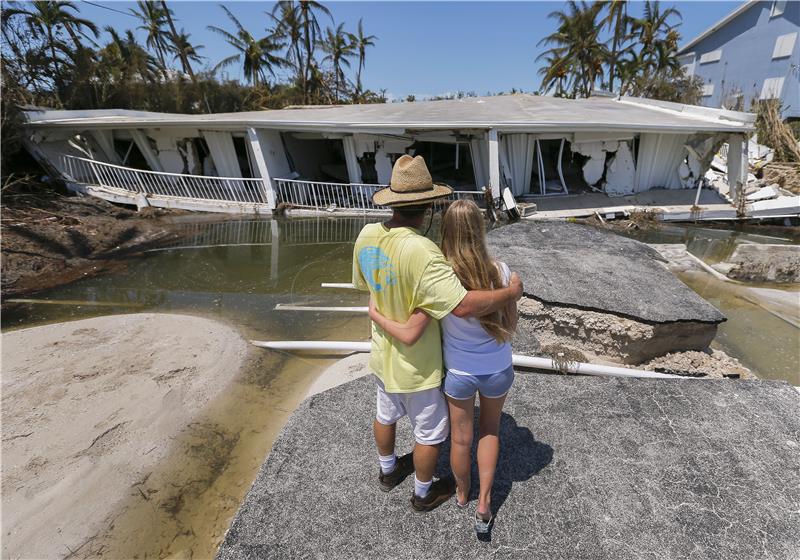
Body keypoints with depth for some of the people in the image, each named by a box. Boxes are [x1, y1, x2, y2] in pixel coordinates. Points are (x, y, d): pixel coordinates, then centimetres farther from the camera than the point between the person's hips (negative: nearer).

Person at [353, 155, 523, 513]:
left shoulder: (366, 235, -12)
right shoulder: (420, 251, -35)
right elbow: (463, 306, -39)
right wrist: (511, 293, -23)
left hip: (383, 355, 7)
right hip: (416, 366, -7)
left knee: (386, 414, 30)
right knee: (430, 433, 20)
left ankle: (388, 471, 57)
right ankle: (423, 494, 44)